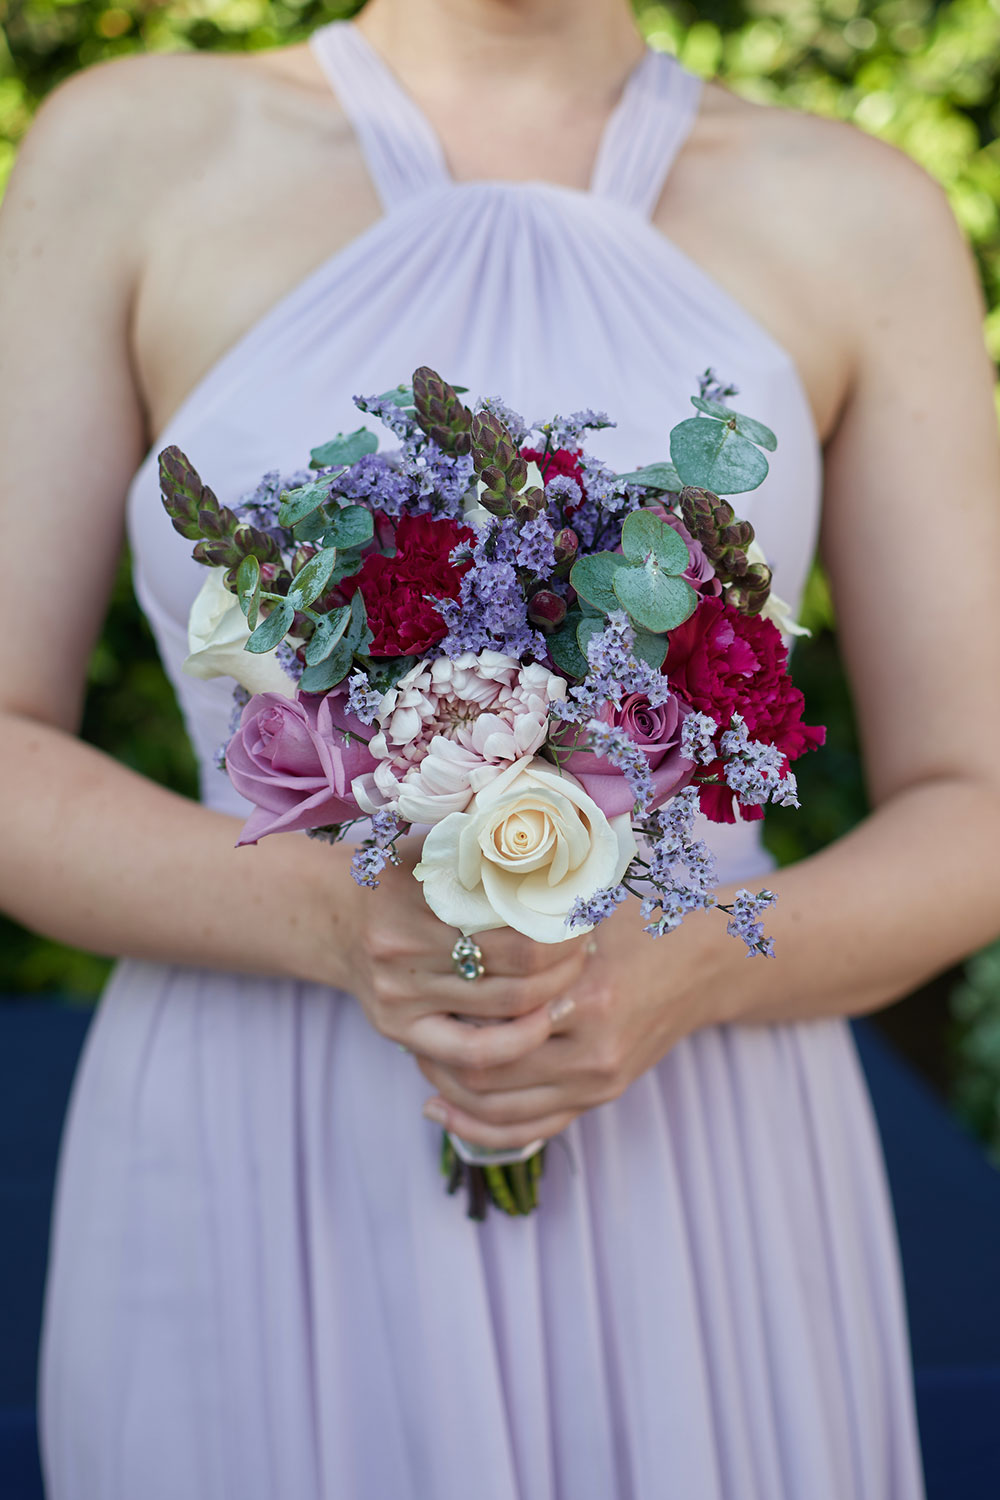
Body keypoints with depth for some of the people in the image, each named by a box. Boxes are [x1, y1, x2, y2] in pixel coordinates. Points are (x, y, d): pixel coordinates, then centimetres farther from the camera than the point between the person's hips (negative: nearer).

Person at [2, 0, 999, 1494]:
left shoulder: (864, 217, 2)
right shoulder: (127, 152, -1)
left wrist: (682, 976, -20)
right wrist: (343, 922, -23)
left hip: (695, 1221, 2)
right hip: (273, 1226, -1)